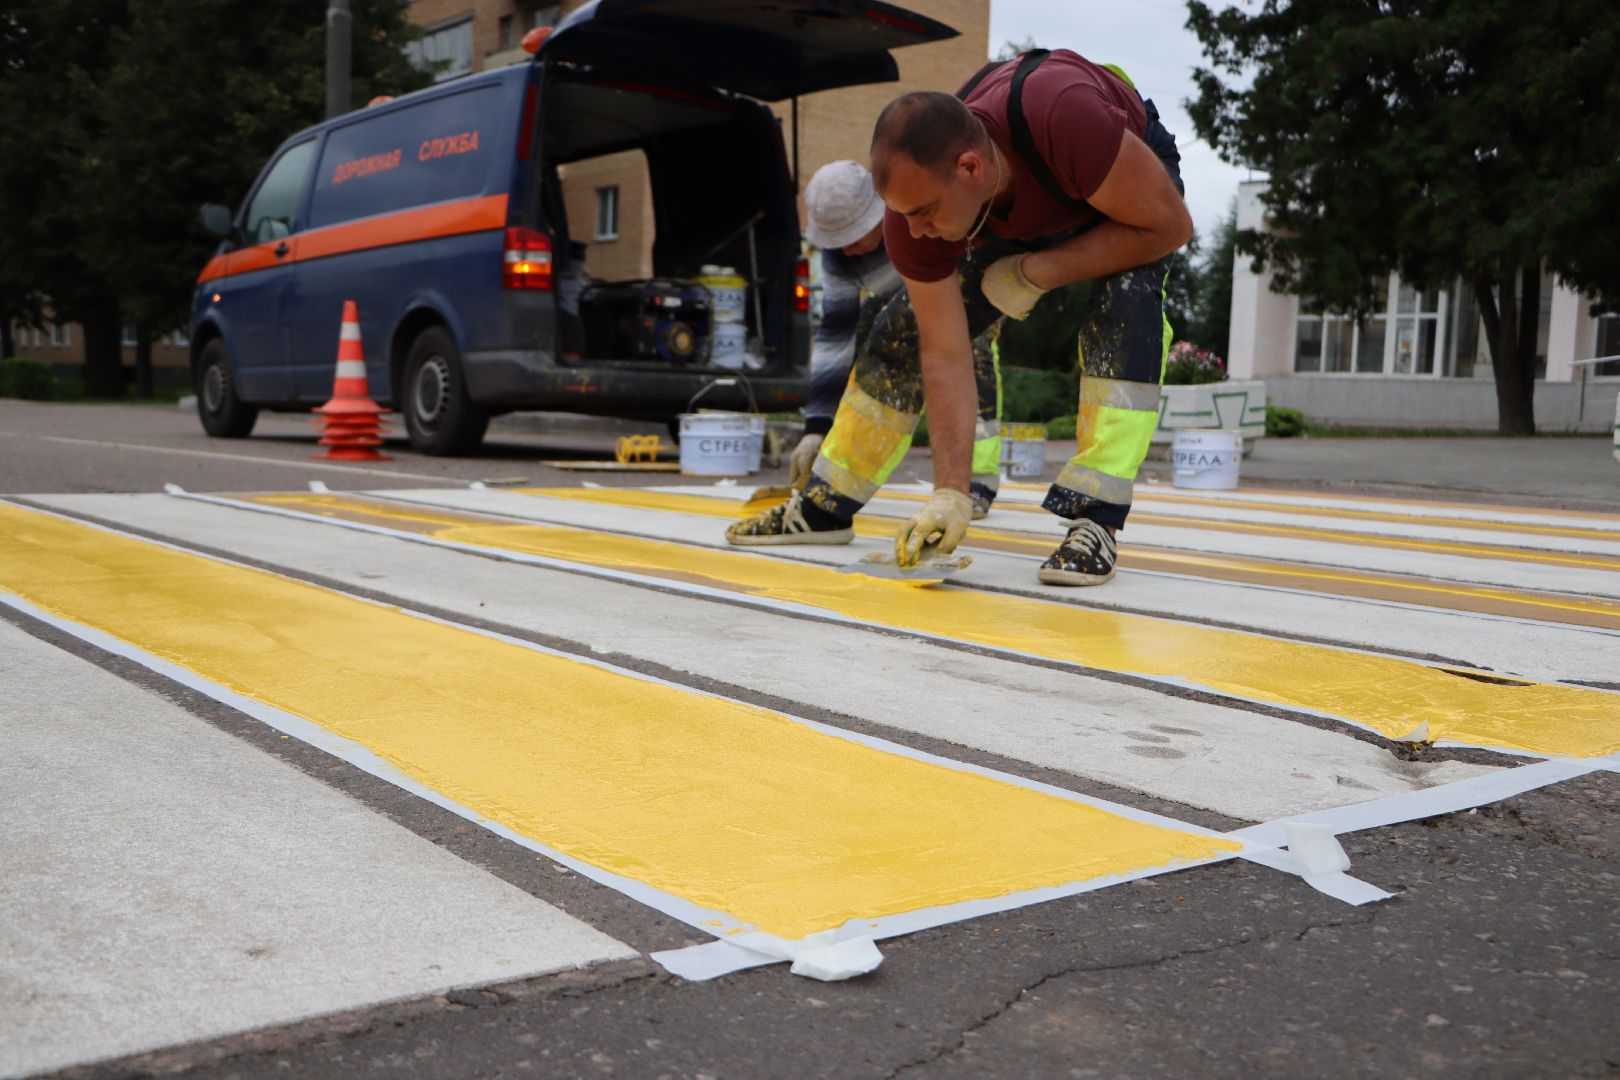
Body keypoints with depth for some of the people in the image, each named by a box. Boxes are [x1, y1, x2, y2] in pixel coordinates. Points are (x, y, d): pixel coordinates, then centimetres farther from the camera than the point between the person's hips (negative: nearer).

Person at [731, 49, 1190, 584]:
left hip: (1131, 172, -3)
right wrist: (951, 493, -32)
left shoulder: (1062, 120, -47)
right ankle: (824, 507, 13)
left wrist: (1037, 274, -32)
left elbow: (1170, 225, -33)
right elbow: (945, 357, -26)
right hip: (1014, 212, 3)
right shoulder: (914, 206, -32)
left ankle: (1093, 522, -29)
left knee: (1126, 299, -34)